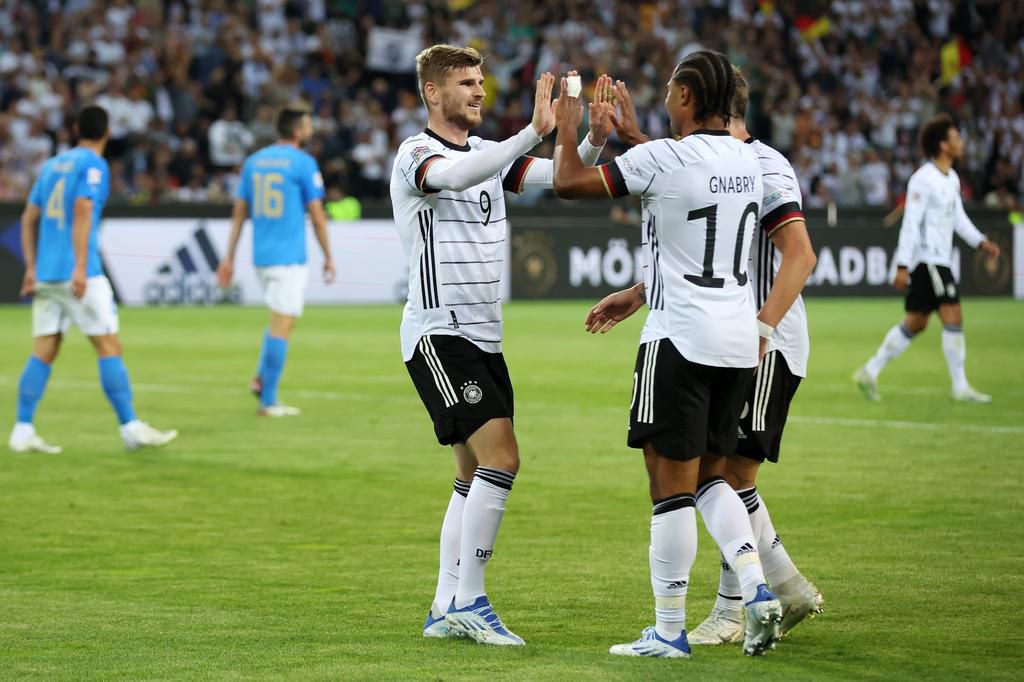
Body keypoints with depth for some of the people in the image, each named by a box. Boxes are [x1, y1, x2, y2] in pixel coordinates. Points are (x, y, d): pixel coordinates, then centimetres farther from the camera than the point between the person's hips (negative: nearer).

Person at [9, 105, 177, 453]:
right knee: (109, 347, -2)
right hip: (78, 275, -7)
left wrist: (32, 268, 22)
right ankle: (131, 428, -3)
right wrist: (81, 267, -21)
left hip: (45, 275, 7)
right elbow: (82, 211, -17)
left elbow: (29, 219, 18)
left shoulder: (51, 165, 17)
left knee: (43, 352, 6)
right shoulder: (94, 165, -5)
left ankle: (23, 431, 1)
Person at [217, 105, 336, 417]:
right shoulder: (303, 163, -8)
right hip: (289, 256, -7)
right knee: (282, 324, -4)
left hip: (261, 255, 7)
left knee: (280, 320, 23)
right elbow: (317, 215, -7)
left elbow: (239, 212, 11)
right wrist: (328, 257, 2)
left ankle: (261, 378, 8)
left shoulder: (254, 161, 10)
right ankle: (268, 401, -5)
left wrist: (230, 257, 14)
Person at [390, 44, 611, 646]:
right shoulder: (415, 154, -10)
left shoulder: (491, 154, 13)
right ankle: (469, 602, -12)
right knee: (501, 457, -18)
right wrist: (535, 131, -41)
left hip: (484, 336, 9)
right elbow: (455, 176, -33)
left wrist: (595, 139, -16)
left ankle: (446, 610, 16)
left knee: (476, 474, 10)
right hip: (438, 333, -9)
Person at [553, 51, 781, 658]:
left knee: (672, 483, 1)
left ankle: (669, 631, 6)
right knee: (710, 476, 19)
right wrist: (637, 295, 29)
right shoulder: (749, 162, 9)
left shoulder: (664, 160, -15)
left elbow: (568, 181, -11)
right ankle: (758, 590, 3)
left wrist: (567, 123, 5)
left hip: (682, 339, -7)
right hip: (739, 338, 7)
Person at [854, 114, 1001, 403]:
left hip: (939, 260, 10)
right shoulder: (923, 179, -15)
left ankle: (870, 372, 19)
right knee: (953, 318, -11)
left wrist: (980, 242, 11)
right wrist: (903, 266, -20)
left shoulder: (951, 178, 14)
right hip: (926, 258, -10)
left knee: (915, 323, 12)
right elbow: (910, 224, -17)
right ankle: (961, 387, -7)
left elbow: (958, 217, 23)